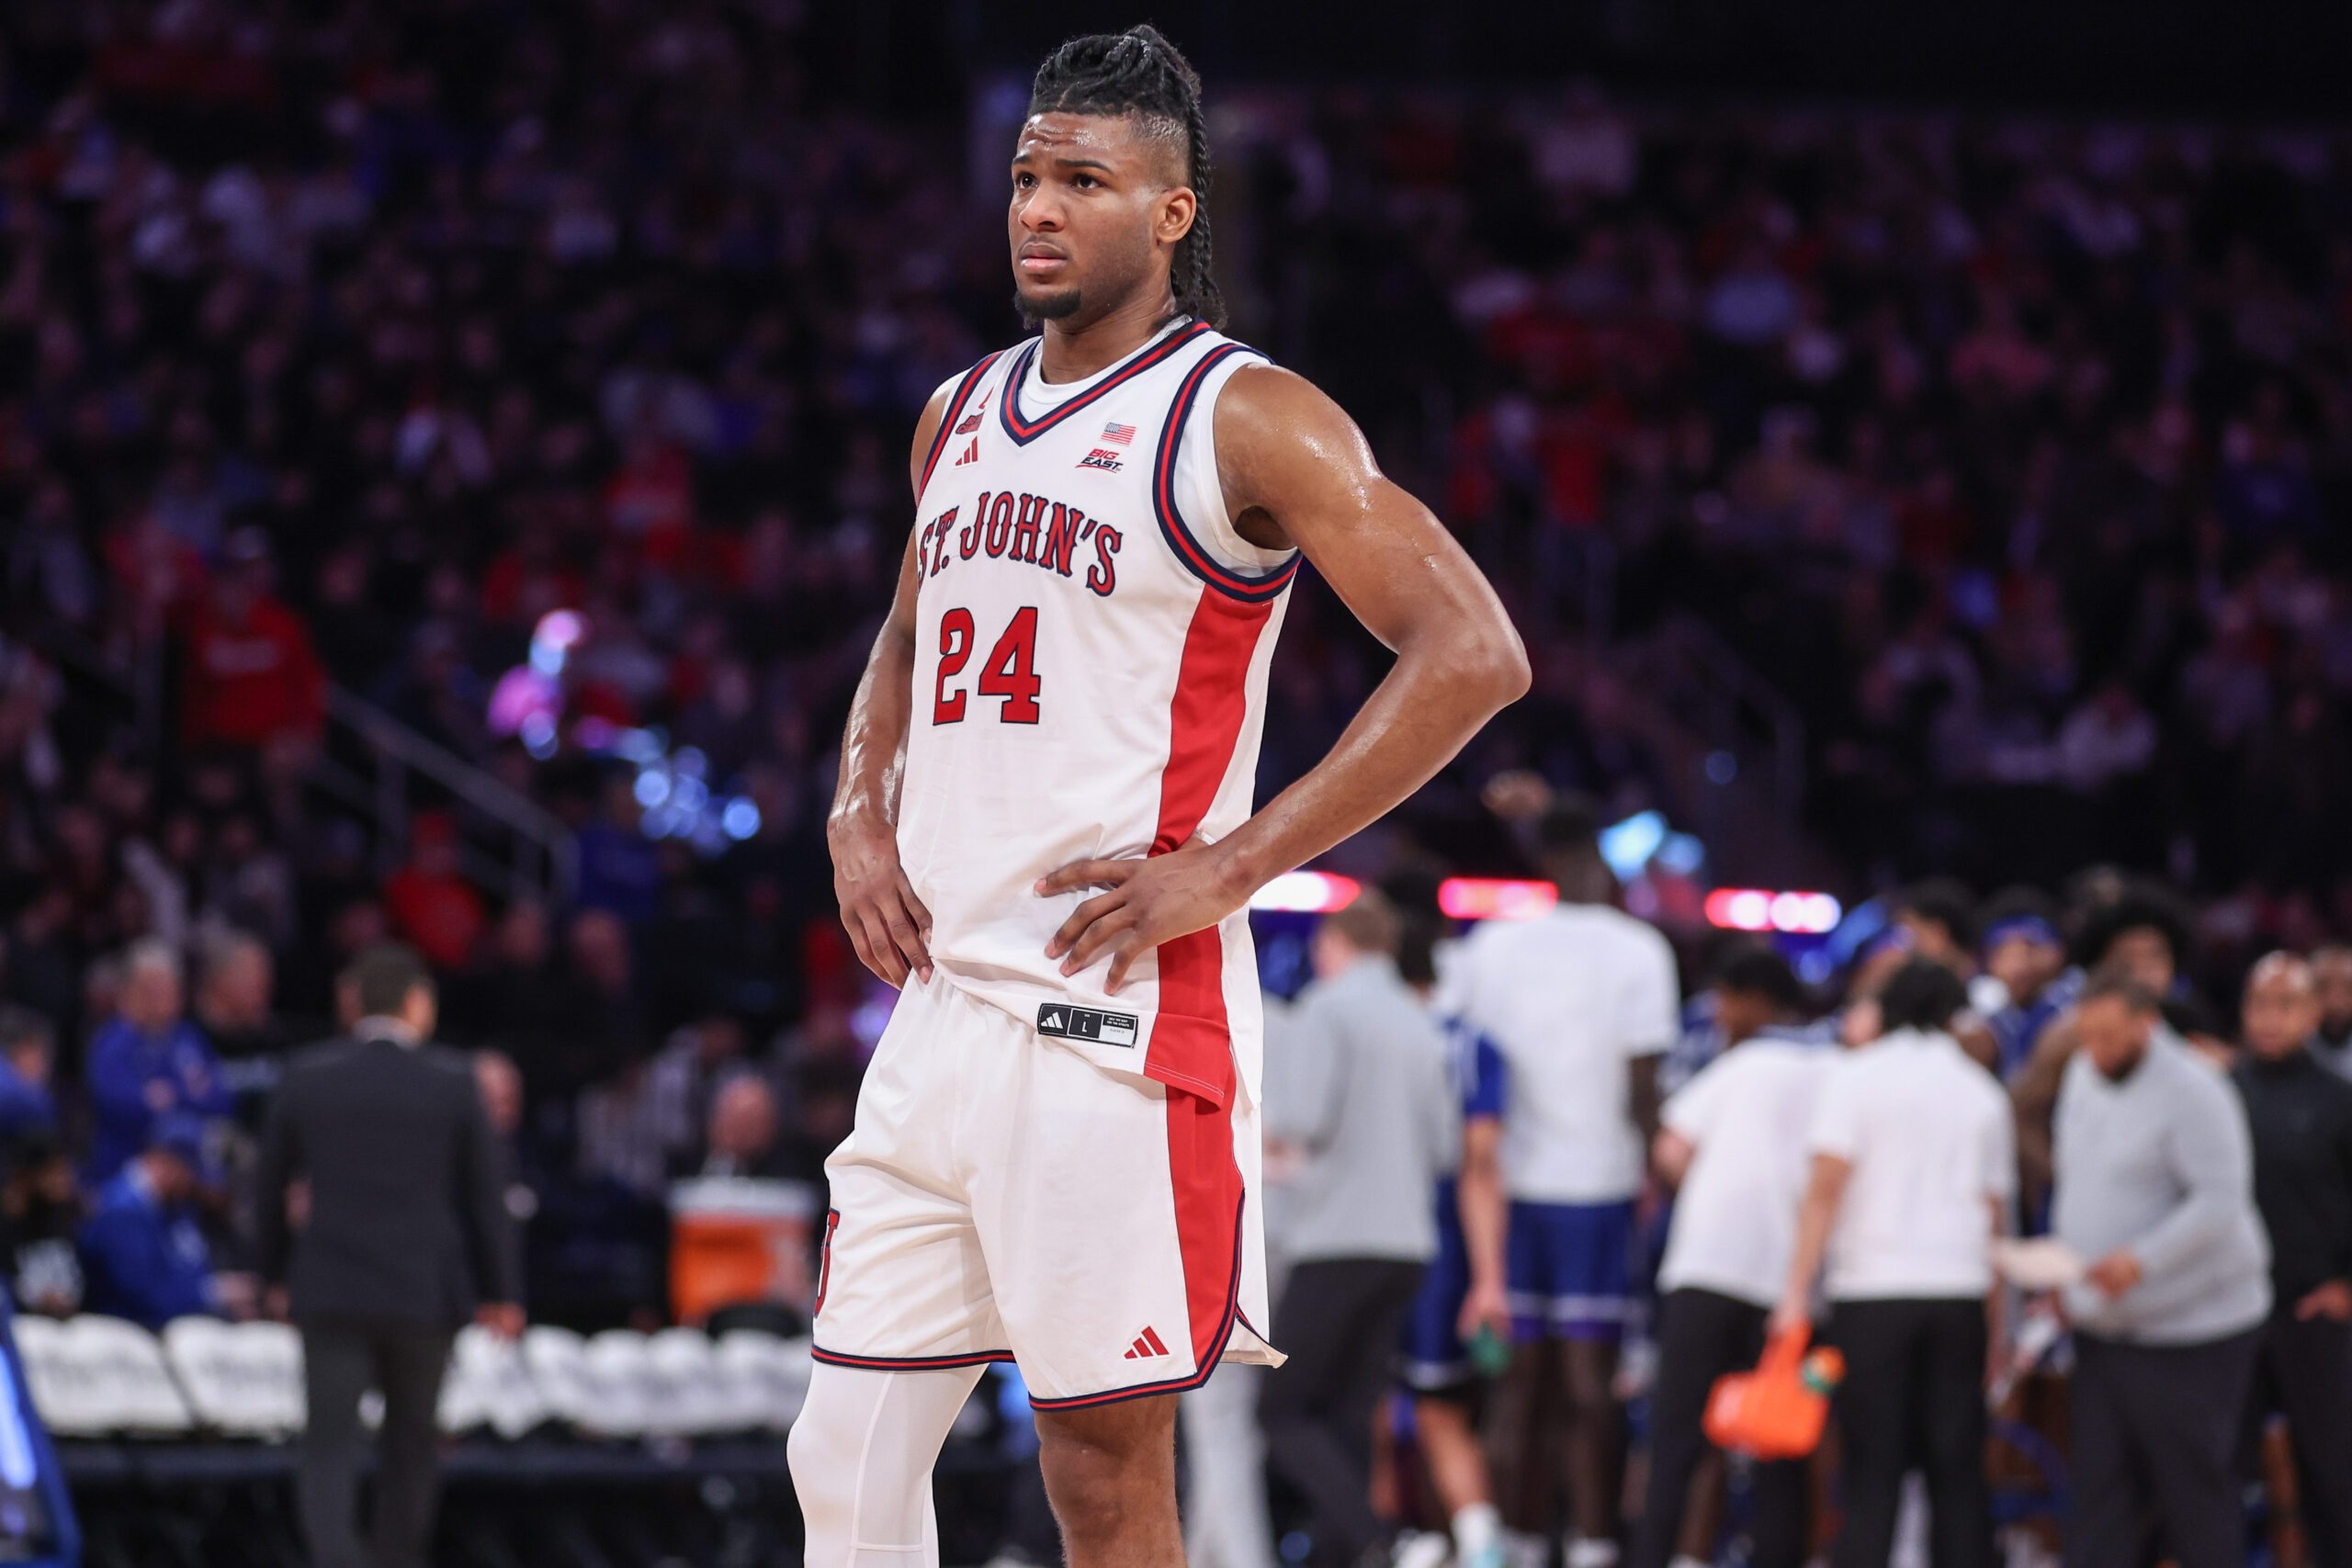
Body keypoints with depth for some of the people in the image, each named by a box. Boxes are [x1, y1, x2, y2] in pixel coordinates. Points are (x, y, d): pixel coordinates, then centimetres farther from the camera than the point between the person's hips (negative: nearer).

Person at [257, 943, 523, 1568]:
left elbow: (272, 1185, 10)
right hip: (426, 1291, 0)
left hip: (330, 1291, 0)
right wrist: (499, 1292, 9)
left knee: (329, 1441, -4)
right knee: (411, 1440, 16)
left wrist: (276, 1274, 23)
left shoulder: (306, 1077, 2)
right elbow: (484, 1195, 1)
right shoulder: (452, 1083, -3)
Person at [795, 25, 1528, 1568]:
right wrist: (862, 811, 12)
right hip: (944, 1003, 7)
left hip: (1117, 1014, -7)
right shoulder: (964, 416, 16)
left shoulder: (1245, 420, -7)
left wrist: (1232, 865, -16)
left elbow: (1472, 654, -14)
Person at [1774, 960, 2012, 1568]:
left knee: (1872, 1471, -4)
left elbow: (1827, 1186, -8)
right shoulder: (1981, 1092, 12)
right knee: (1957, 1470, 5)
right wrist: (1996, 1325, 18)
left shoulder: (1855, 1078, 1)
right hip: (1958, 1291, 3)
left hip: (1872, 1290, -3)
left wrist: (1797, 1290, -9)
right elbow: (1995, 1214, 13)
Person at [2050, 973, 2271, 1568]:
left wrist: (2141, 1261, -32)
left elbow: (2219, 1203, -23)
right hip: (2102, 1328, 7)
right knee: (2100, 1488, 3)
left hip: (2187, 1331, -7)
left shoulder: (2191, 1094, -16)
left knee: (2195, 1494, -1)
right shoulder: (2084, 1077, 10)